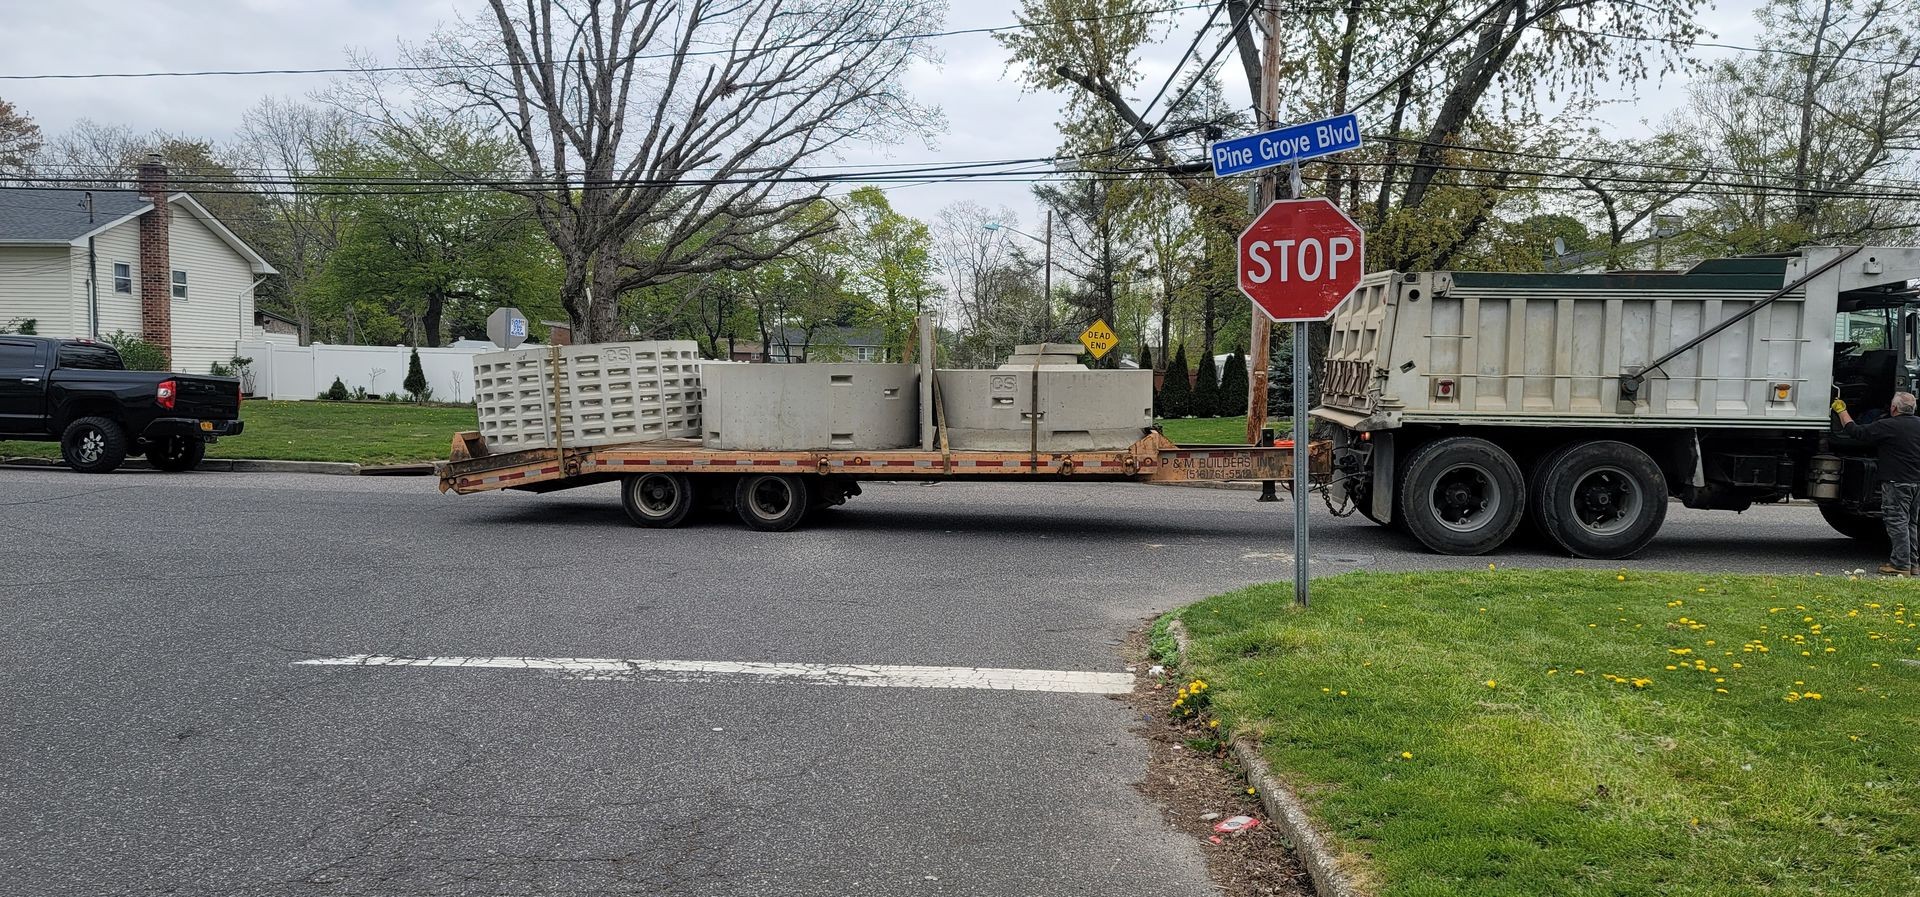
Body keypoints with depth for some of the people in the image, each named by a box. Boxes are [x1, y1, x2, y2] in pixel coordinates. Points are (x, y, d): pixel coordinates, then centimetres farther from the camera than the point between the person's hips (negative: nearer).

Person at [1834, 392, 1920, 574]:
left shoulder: (1887, 426, -15)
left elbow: (1855, 431, -9)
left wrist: (1841, 410, 3)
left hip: (1897, 482, -7)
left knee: (1897, 522, -3)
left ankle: (1900, 564, -4)